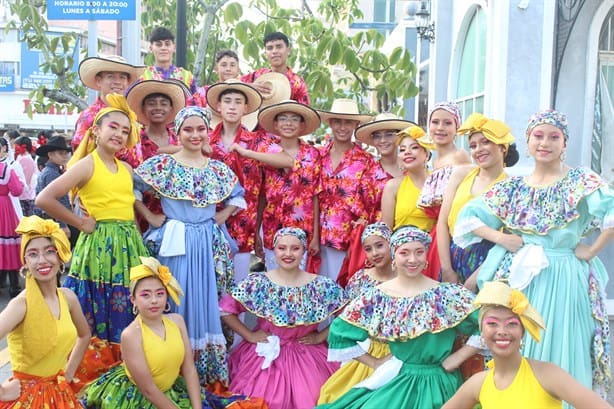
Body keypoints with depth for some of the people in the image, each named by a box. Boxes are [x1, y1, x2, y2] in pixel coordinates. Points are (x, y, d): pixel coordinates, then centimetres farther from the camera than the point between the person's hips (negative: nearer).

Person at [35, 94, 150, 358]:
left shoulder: (127, 169, 11)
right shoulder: (86, 164, -7)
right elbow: (44, 199, -16)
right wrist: (81, 223, -10)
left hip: (129, 245, 6)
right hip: (100, 245, -6)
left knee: (128, 320, 11)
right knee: (98, 319, 0)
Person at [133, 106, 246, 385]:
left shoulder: (218, 169, 7)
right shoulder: (162, 164, -3)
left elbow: (238, 196, 20)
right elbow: (130, 188, -3)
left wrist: (223, 215, 5)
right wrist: (150, 217, -6)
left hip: (209, 244, 3)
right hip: (175, 242, -3)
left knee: (207, 303, 8)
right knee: (177, 302, 2)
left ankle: (208, 374, 19)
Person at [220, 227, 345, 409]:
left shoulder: (321, 286, -6)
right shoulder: (258, 283, -8)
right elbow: (225, 309, -5)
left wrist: (321, 336, -4)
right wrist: (249, 335, -6)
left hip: (308, 358, 1)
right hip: (265, 355, 0)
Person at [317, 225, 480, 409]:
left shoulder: (447, 294, -6)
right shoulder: (377, 297, -2)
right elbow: (339, 334, 3)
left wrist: (456, 359, -10)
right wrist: (374, 363, 1)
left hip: (435, 383, -2)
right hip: (392, 378, 2)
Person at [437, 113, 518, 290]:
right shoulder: (461, 174, 6)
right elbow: (443, 222, 3)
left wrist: (475, 278, -14)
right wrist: (447, 270, -4)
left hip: (485, 262, -3)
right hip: (452, 258, 3)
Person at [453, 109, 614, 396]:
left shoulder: (581, 181, -4)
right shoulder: (513, 186, 8)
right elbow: (469, 216, 8)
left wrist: (591, 251, -16)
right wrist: (499, 237, -5)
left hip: (561, 280, -4)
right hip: (517, 277, 4)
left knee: (555, 354, 2)